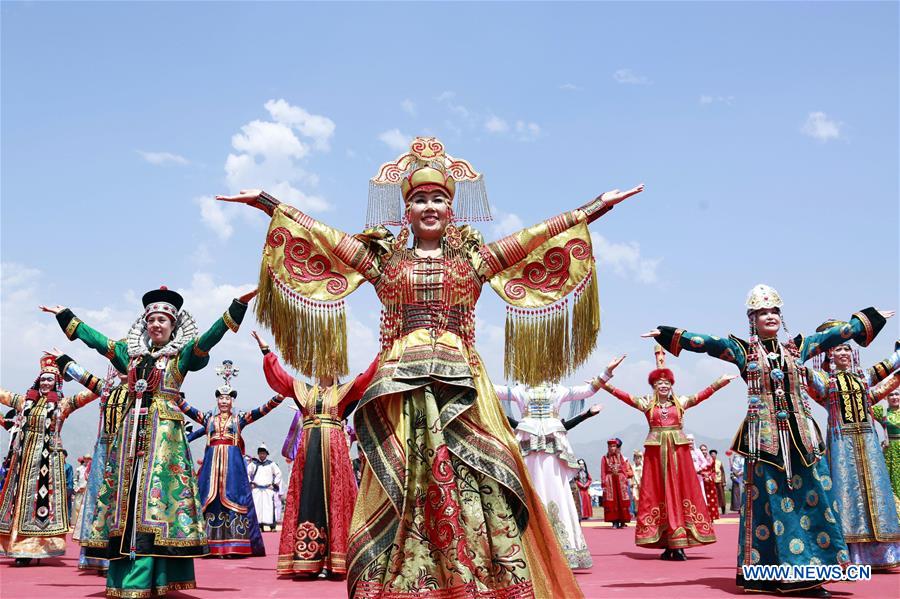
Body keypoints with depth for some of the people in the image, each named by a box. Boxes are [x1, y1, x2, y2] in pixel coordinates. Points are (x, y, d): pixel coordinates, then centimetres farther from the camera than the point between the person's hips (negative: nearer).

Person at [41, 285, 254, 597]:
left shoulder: (182, 354, 4)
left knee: (155, 495, -9)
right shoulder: (132, 353, 17)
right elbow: (96, 339, 25)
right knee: (127, 493, 2)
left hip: (164, 432, -5)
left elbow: (210, 337, -9)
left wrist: (237, 306, -18)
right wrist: (65, 315, 31)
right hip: (132, 431, 5)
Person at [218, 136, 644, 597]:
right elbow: (320, 235, 13)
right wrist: (265, 202, 10)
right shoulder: (384, 258, 13)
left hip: (459, 383, 0)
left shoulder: (473, 258, 13)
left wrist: (593, 209, 7)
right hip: (400, 389, 0)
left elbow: (537, 236, 10)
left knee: (476, 488, -7)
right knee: (400, 490, -4)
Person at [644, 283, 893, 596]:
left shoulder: (796, 348, 13)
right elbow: (706, 342, -6)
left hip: (800, 435, 4)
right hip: (764, 436, -4)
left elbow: (835, 334, 20)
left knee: (812, 497, 0)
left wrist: (871, 318, 25)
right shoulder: (743, 350, 3)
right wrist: (668, 334, -16)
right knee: (767, 500, -2)